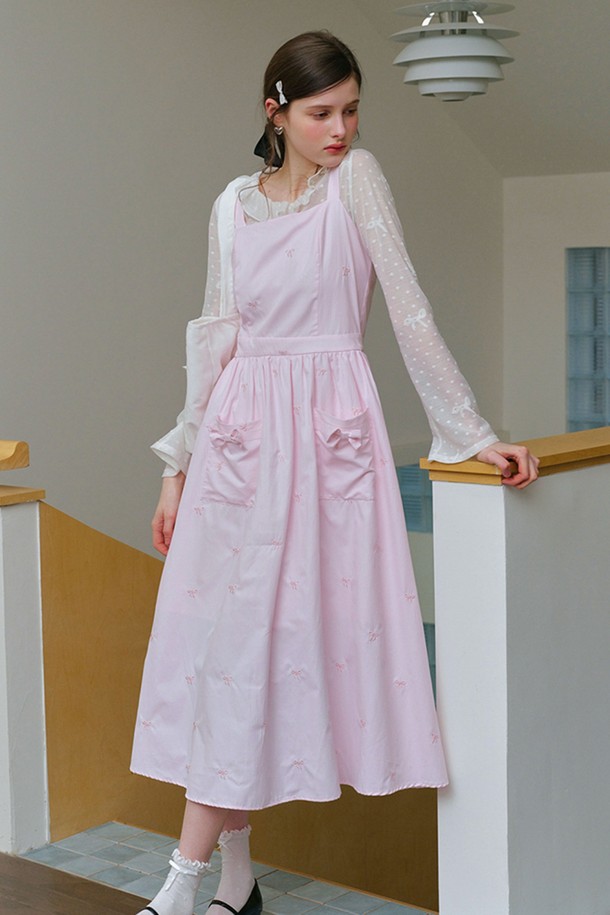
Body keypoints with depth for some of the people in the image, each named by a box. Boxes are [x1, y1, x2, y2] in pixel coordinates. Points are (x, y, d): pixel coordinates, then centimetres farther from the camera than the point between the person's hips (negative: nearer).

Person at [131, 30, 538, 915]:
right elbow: (215, 341, 13)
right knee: (226, 641, 2)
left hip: (330, 427, -4)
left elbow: (411, 311, -6)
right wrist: (178, 465, 11)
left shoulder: (356, 179, -2)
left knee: (270, 639, -3)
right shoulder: (233, 204, 10)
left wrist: (473, 433, -10)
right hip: (240, 429, 4)